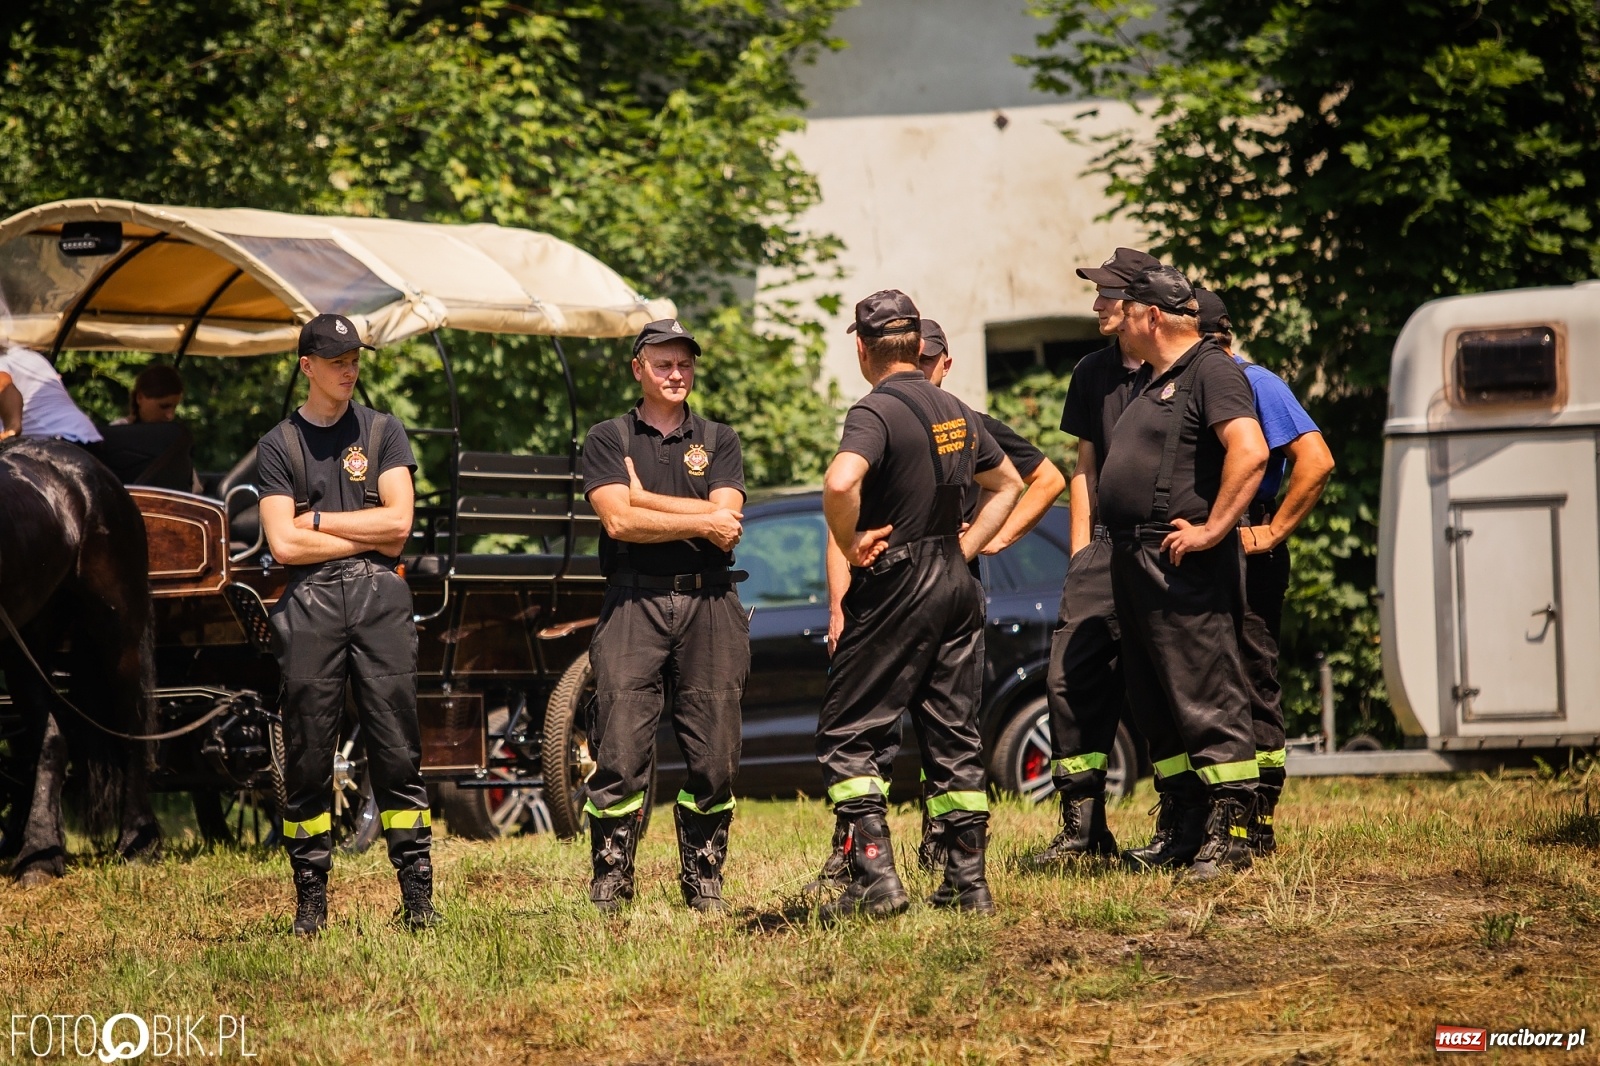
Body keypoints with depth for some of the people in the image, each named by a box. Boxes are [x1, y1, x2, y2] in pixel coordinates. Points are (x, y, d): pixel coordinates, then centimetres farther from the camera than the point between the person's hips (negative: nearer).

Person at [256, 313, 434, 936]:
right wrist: (366, 537, -2)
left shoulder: (383, 433, 13)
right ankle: (311, 900, 4)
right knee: (308, 752, 0)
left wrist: (318, 519, 0)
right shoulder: (279, 445, 9)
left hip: (379, 598, 0)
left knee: (396, 749, -4)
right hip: (309, 603, 0)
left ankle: (418, 895, -5)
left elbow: (398, 521, 1)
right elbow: (284, 544, -2)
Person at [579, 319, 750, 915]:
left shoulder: (718, 441, 15)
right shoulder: (608, 440, 9)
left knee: (713, 758, 2)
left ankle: (704, 882, 12)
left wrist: (643, 497, -4)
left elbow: (727, 518, -3)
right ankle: (608, 888, -3)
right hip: (634, 603, -2)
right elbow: (619, 520, -7)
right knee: (620, 754, -8)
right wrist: (700, 522, -6)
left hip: (708, 604, 2)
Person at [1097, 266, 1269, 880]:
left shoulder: (1210, 371, -9)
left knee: (1208, 702, -9)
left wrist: (1213, 529, -22)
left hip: (1185, 567, -10)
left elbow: (1250, 451, -23)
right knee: (1153, 708, 12)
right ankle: (1179, 832, 17)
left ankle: (1228, 836, -10)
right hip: (1134, 563, 10)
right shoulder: (1148, 380, 21)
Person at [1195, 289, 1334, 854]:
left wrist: (1272, 534, -16)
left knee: (1252, 687, -4)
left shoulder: (1253, 384, -9)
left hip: (1245, 558, -8)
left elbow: (1316, 461, -18)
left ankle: (1258, 826, -2)